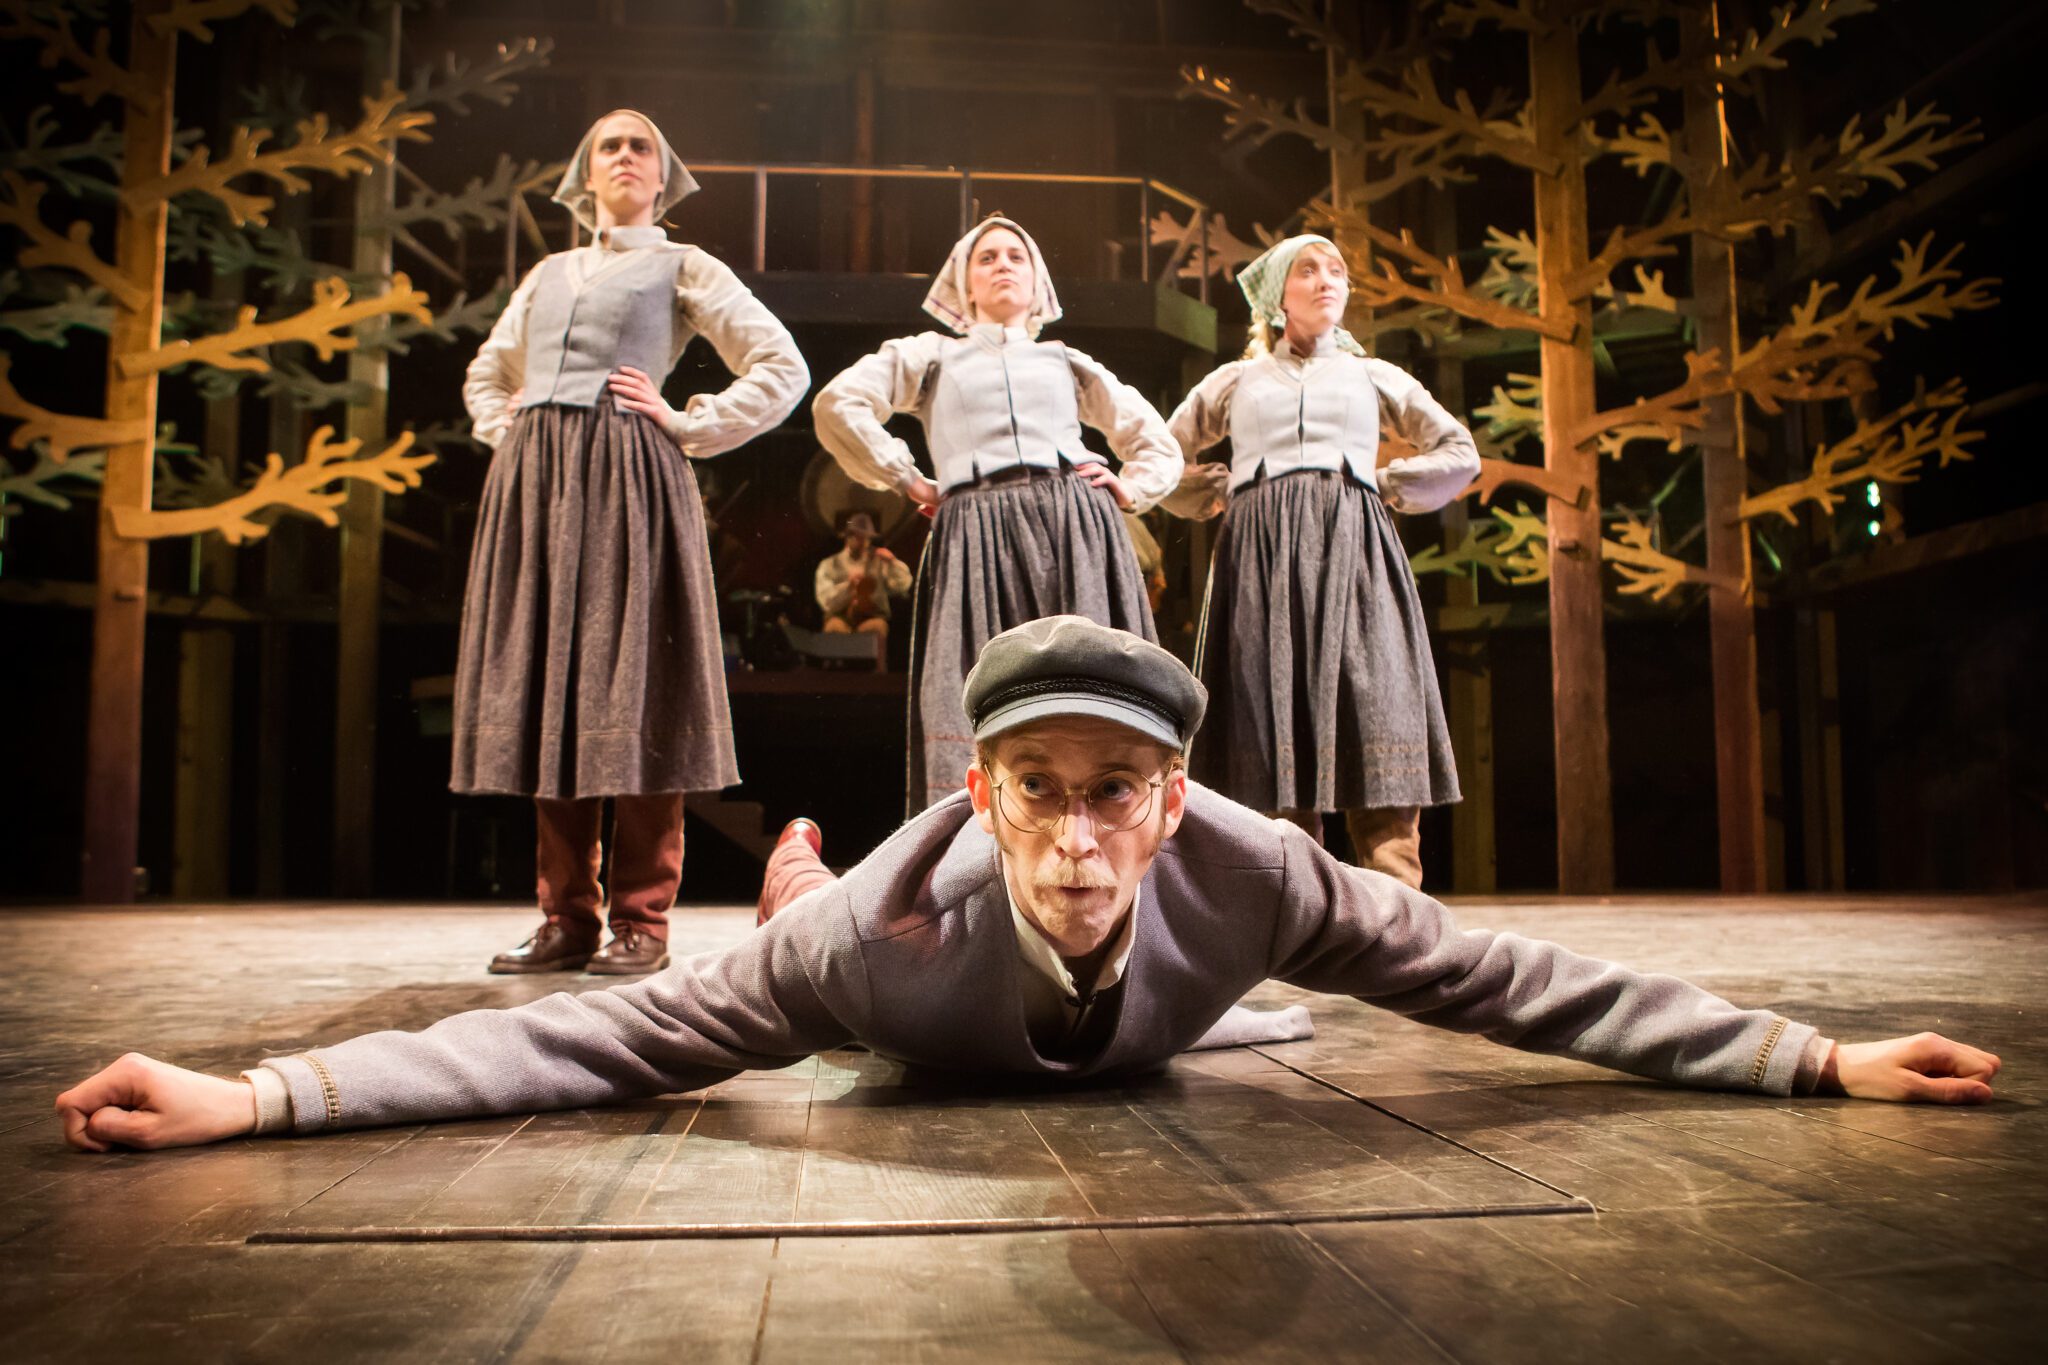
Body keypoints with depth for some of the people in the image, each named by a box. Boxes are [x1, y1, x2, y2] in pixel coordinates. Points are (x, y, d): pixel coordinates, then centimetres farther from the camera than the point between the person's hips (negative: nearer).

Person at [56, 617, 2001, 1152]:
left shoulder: (1247, 873, -44)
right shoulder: (891, 925, -48)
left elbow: (1504, 977, -37)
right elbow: (602, 1035, -46)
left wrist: (1816, 1061, -35)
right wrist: (267, 1098, -52)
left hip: (1130, 1052, 2)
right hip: (933, 1044, -2)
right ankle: (797, 870, 62)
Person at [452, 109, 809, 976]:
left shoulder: (683, 268, 11)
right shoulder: (548, 275, 24)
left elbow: (783, 368, 3)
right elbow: (486, 375, 36)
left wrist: (686, 426, -3)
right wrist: (507, 433, 16)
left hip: (628, 480, -5)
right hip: (534, 483, 5)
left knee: (630, 689, -9)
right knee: (545, 689, 0)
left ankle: (640, 921, -5)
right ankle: (566, 918, 6)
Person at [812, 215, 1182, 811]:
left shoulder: (1067, 362, 29)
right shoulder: (931, 354, 23)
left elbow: (1161, 446, 31)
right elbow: (838, 404, 7)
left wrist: (1129, 489, 12)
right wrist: (906, 479, 3)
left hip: (1077, 533, 2)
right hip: (976, 535, -2)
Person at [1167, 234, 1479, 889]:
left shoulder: (1375, 376, 22)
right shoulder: (1235, 381, 22)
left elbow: (1460, 454, 23)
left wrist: (1383, 486, 11)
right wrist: (1210, 495, 13)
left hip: (1353, 552, 0)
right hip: (1261, 560, 0)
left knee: (1376, 735, -13)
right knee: (1272, 736, -9)